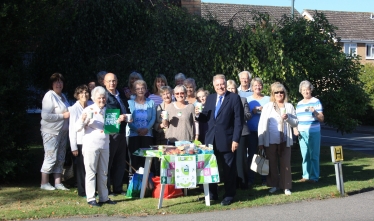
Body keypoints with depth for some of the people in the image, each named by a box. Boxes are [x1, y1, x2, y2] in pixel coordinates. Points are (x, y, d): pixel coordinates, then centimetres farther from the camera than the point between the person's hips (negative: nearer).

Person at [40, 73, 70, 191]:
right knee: (51, 157, -4)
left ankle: (58, 183, 16)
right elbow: (45, 116, -21)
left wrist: (70, 114, 5)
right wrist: (63, 116, -17)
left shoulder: (62, 96, 14)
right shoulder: (49, 96, -13)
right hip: (51, 132, -8)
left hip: (62, 131, 8)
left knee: (60, 158, 9)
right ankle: (44, 183, 7)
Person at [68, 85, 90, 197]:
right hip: (80, 142, -3)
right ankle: (82, 191, 12)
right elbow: (72, 129, -5)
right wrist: (74, 147, -8)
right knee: (81, 168, 2)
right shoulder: (74, 109, -4)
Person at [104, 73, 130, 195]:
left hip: (121, 133, 7)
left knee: (120, 162, 13)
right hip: (110, 133, -7)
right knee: (108, 162, 1)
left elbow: (127, 110, 24)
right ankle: (106, 189, 8)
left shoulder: (121, 95, 16)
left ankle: (118, 188, 22)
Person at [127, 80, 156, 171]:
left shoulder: (151, 103, 11)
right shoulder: (130, 103, 7)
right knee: (135, 158, -4)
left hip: (147, 134, 1)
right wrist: (137, 130, -15)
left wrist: (146, 129, -13)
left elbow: (153, 118, 3)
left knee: (146, 158, -4)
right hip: (134, 135, -1)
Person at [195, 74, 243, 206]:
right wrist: (198, 115, -11)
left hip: (226, 140, -5)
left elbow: (238, 120, -8)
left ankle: (229, 196, 16)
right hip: (211, 140, 5)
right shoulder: (210, 98, 12)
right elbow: (206, 118, 12)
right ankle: (212, 194, 23)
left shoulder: (234, 98, -4)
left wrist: (236, 139, -15)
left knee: (229, 169, 5)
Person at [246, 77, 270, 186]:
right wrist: (253, 111, -14)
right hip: (252, 131, 0)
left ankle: (265, 178, 9)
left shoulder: (267, 99, 8)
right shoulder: (248, 99, 8)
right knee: (252, 154, 0)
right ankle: (250, 178, 6)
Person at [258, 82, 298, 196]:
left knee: (285, 163, 0)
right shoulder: (267, 106, 4)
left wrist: (288, 118, -11)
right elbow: (262, 124, 1)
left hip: (285, 140, 1)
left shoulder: (289, 106, 8)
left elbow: (295, 123, 10)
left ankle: (286, 186, 8)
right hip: (270, 140, 0)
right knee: (272, 163, 6)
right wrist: (260, 142, -5)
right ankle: (273, 185, 19)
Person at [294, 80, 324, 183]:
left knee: (314, 155, -3)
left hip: (314, 133, -4)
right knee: (305, 155, 6)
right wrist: (295, 129, 6)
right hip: (302, 133, 4)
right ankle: (306, 175, 13)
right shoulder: (299, 104, 15)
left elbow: (321, 119, -2)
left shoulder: (316, 102, 1)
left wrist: (315, 112, -20)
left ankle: (314, 176, 3)